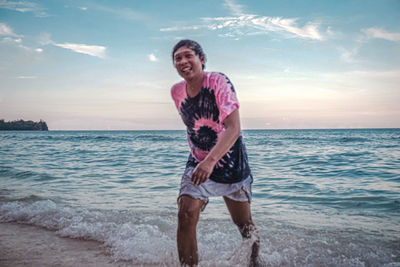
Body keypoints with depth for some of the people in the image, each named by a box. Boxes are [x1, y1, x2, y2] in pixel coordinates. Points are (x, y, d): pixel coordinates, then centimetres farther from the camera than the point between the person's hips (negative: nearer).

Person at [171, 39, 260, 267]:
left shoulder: (218, 82, -20)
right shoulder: (177, 92, -4)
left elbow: (234, 129, -30)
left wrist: (211, 161, -43)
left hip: (231, 164, -3)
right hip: (198, 164, 3)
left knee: (244, 223, 12)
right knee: (186, 216, -17)